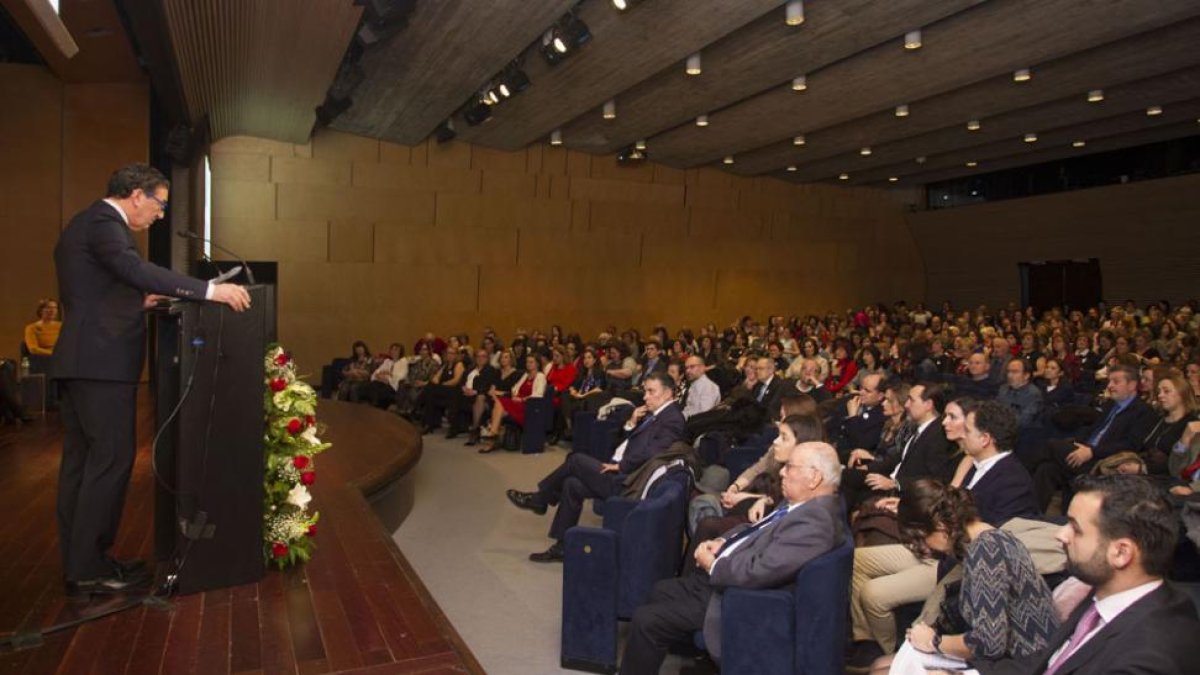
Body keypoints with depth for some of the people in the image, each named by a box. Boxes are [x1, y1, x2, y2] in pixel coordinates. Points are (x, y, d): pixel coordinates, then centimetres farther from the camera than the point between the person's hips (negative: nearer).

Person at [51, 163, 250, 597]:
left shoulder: (86, 224, 21)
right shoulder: (103, 222, -11)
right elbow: (137, 270, -29)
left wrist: (137, 302, 16)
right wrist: (211, 290, -32)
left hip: (81, 361, 11)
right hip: (101, 362, -11)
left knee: (82, 461, 13)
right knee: (111, 460, -7)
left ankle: (79, 561, 21)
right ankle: (88, 570, -1)